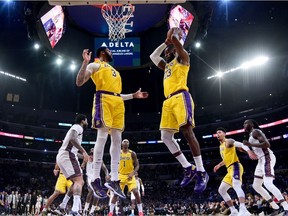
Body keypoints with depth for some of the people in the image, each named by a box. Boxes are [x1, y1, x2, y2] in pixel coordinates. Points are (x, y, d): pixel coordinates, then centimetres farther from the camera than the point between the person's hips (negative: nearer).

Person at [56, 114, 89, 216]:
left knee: (78, 181, 15)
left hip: (61, 156, 10)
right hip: (67, 155, -10)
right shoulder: (78, 127, 0)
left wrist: (84, 155, 39)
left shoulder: (75, 128, 31)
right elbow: (72, 138, -20)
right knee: (79, 180, -19)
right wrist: (84, 152, -23)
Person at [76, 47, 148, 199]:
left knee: (117, 139, 0)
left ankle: (114, 180, 1)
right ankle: (95, 180, -17)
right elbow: (79, 82, -3)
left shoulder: (114, 71, 34)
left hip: (117, 102, 8)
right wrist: (85, 62, -13)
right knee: (102, 136, -17)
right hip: (104, 99, -8)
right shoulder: (96, 65, 12)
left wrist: (134, 95, 33)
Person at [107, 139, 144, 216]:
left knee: (136, 192, -15)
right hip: (121, 175, 2)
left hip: (130, 176, -1)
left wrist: (132, 173, -20)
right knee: (116, 193, -6)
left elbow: (137, 166, -4)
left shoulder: (132, 153, -4)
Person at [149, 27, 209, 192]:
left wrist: (175, 34, 17)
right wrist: (165, 42, 38)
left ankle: (202, 172, -19)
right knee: (166, 137, -1)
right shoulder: (167, 66, 32)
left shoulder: (182, 59, 11)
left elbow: (177, 44, -4)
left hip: (180, 97, -8)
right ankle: (189, 168, 4)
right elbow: (153, 56, 40)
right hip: (168, 101, 9)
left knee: (187, 131, -19)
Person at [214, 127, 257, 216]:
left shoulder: (228, 141, -3)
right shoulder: (221, 146, 25)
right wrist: (219, 165, 30)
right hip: (229, 169, 10)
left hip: (235, 167, -10)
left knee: (236, 186, -33)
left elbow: (241, 144, -21)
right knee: (221, 190, 11)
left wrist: (249, 152, -38)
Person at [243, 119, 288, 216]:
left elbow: (267, 144, -23)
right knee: (256, 186, 11)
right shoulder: (252, 134, 21)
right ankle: (275, 208, 13)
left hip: (267, 158, -11)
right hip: (262, 160, 11)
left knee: (268, 184, -23)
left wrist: (250, 144, -24)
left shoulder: (255, 132, -10)